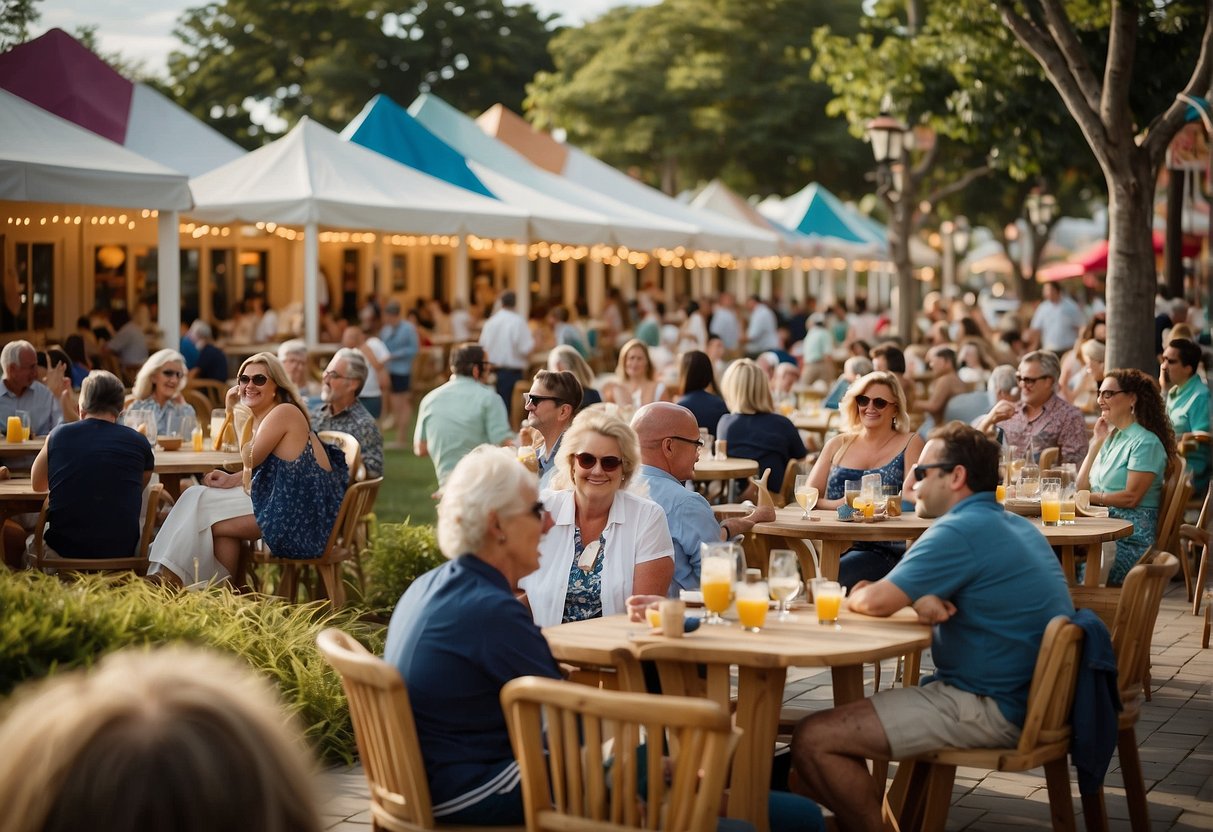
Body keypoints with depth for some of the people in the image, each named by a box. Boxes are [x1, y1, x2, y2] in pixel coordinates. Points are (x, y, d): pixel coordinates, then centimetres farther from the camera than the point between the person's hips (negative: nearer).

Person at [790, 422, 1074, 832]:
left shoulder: (961, 531, -17)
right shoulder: (1014, 524, 14)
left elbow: (876, 602, -19)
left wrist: (852, 596, 4)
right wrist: (922, 600, -3)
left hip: (992, 708, -11)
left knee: (813, 740, -15)